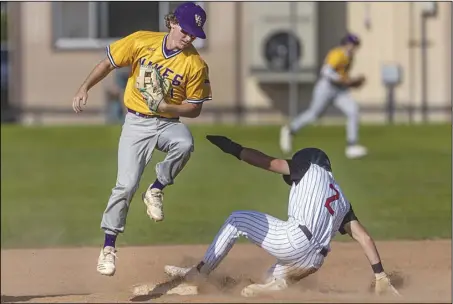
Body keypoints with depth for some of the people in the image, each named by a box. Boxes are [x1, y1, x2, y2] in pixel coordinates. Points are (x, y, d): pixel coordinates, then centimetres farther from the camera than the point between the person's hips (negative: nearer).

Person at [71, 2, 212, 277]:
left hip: (169, 123, 0)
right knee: (126, 185, -11)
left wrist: (167, 107, -20)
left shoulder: (195, 64, -9)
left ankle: (156, 191, -11)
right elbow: (109, 63, 4)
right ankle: (109, 247, 2)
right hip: (137, 123, 0)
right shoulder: (141, 41, -8)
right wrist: (85, 88, -6)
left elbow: (195, 109, -4)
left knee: (185, 144, -35)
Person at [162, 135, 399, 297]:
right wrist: (380, 276, 12)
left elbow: (265, 162, 9)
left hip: (294, 240, -6)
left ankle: (200, 271, 15)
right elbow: (363, 236, 18)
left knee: (237, 219, 15)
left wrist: (234, 148, 19)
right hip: (312, 263, 6)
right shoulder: (341, 201, 29)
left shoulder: (310, 168, 15)